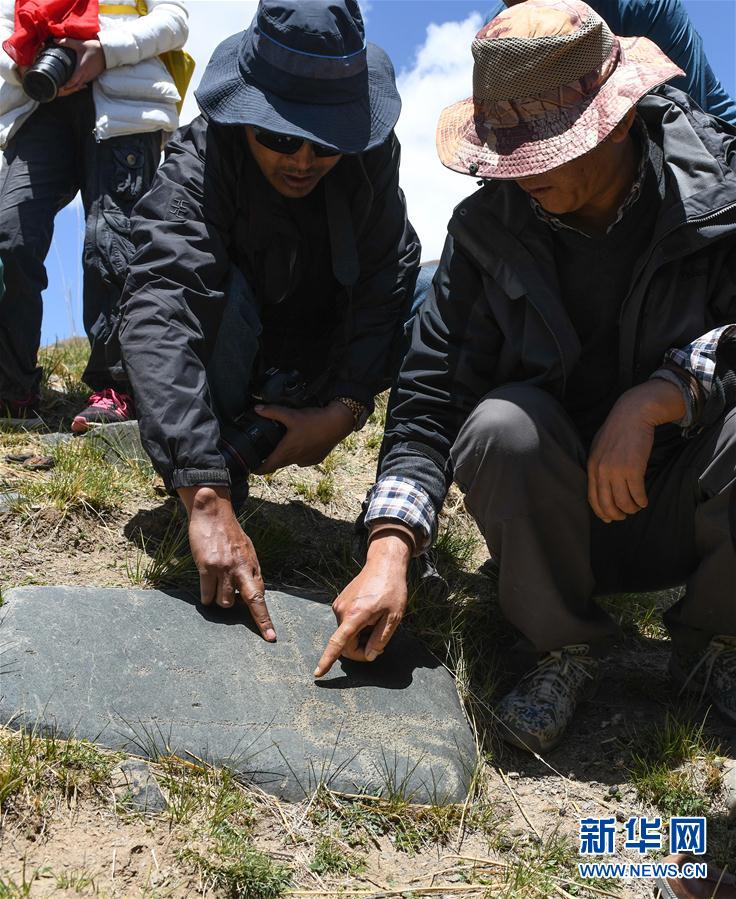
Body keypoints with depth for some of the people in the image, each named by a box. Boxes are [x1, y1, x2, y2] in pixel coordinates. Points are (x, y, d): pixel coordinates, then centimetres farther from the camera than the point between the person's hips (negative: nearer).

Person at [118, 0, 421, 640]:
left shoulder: (369, 152, -15)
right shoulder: (198, 166, -29)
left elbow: (387, 278, -17)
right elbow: (158, 319, -44)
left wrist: (343, 410, -29)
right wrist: (206, 502, -56)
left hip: (315, 383, 4)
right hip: (229, 366, -4)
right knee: (217, 292, -35)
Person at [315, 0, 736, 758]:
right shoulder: (488, 227, -7)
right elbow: (430, 393, -12)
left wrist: (658, 395, -32)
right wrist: (388, 551, -24)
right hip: (563, 516, 1)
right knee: (504, 425, -31)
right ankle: (564, 649, -5)